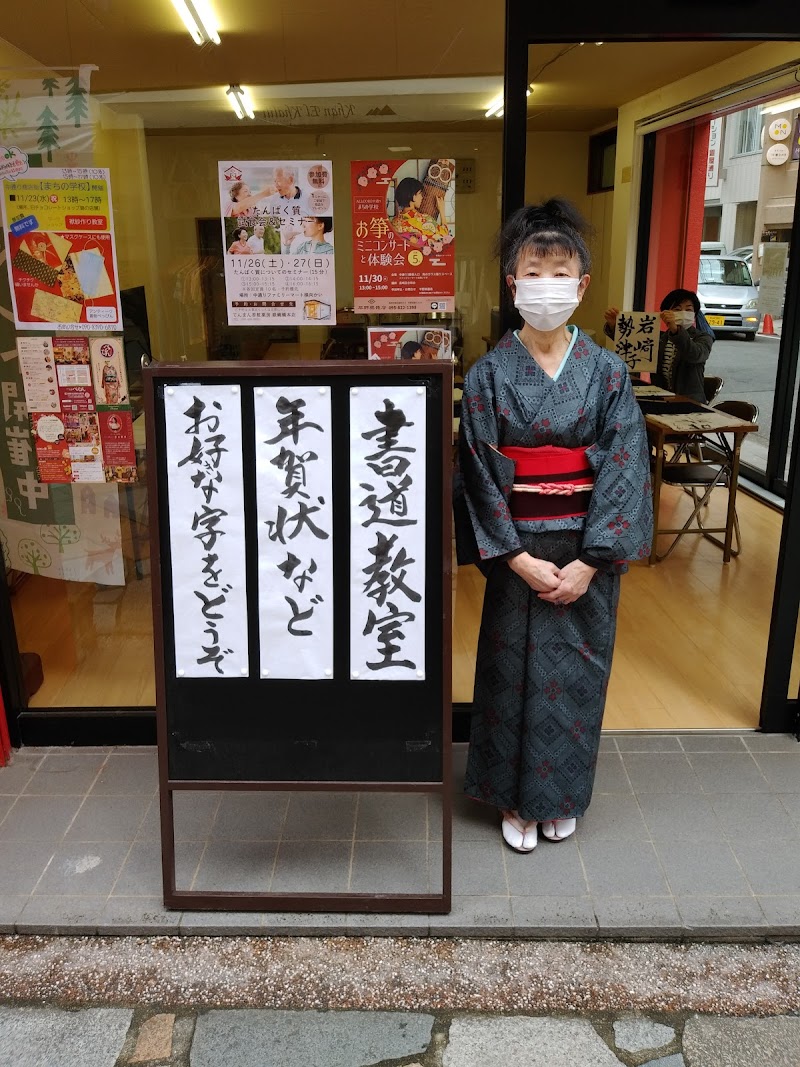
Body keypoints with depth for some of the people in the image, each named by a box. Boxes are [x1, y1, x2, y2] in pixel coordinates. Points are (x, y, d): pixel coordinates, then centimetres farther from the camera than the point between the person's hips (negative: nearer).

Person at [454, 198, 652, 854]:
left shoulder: (607, 373, -3)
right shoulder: (490, 374, -5)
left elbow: (625, 470, -6)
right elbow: (479, 473, -8)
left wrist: (587, 563, -13)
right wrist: (520, 558, -14)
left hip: (589, 551, 1)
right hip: (516, 550, -1)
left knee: (576, 671, 12)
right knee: (514, 670, 9)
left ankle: (562, 796, 35)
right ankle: (516, 797, 31)